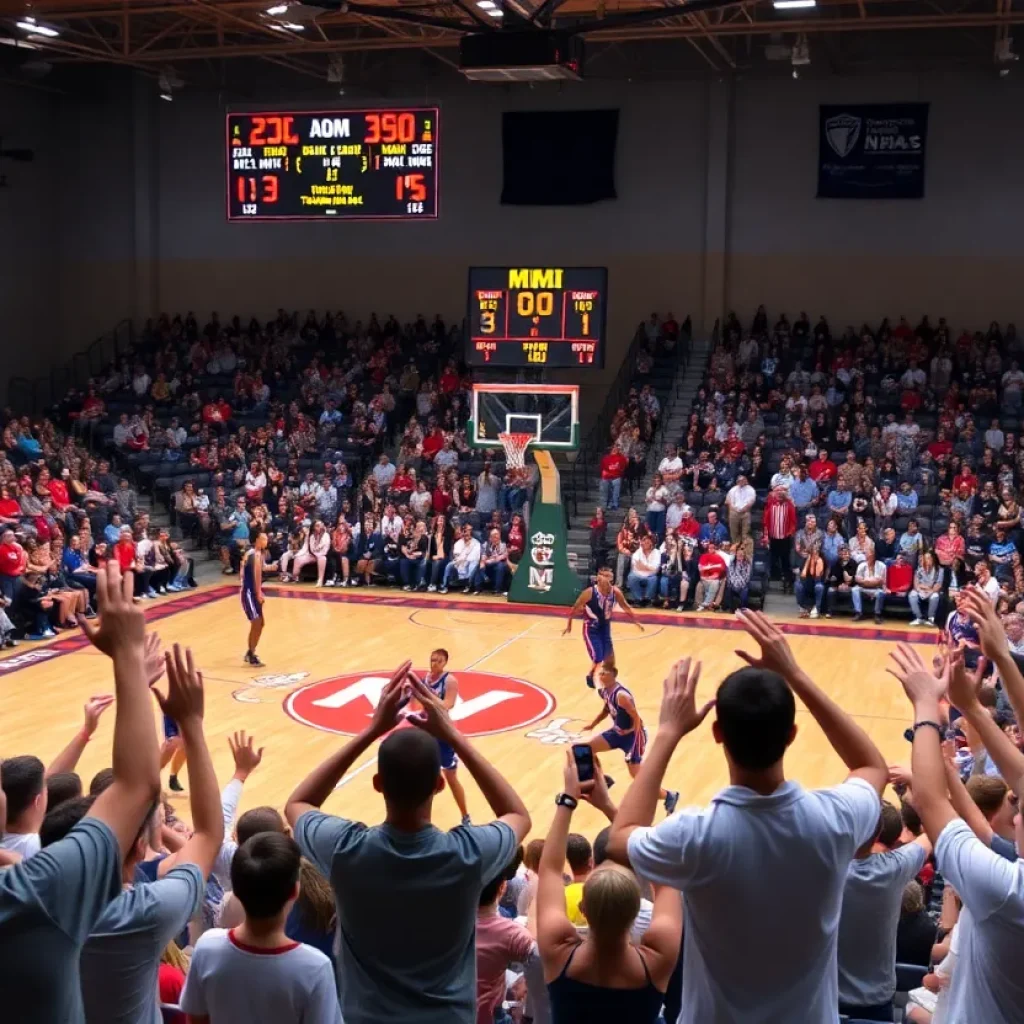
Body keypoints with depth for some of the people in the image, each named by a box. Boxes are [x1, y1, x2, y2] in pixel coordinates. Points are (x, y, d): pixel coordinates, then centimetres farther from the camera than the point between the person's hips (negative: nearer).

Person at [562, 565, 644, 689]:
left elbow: (625, 607, 5)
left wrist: (636, 621, 6)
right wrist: (569, 625, -2)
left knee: (609, 659, 9)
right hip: (591, 629, -5)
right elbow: (575, 608, -10)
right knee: (598, 658, -11)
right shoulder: (589, 592, -23)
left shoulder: (615, 592, -12)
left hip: (605, 628, 5)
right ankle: (590, 677, 20)